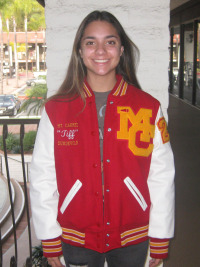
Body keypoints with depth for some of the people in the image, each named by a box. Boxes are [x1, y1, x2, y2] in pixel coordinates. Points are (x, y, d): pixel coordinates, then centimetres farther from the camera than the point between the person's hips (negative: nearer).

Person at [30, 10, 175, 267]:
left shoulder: (149, 109, -5)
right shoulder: (55, 110, -6)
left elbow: (162, 178, -3)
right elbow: (42, 178, -3)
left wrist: (160, 239, 0)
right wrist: (49, 240, -1)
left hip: (132, 240, 1)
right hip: (76, 240, 0)